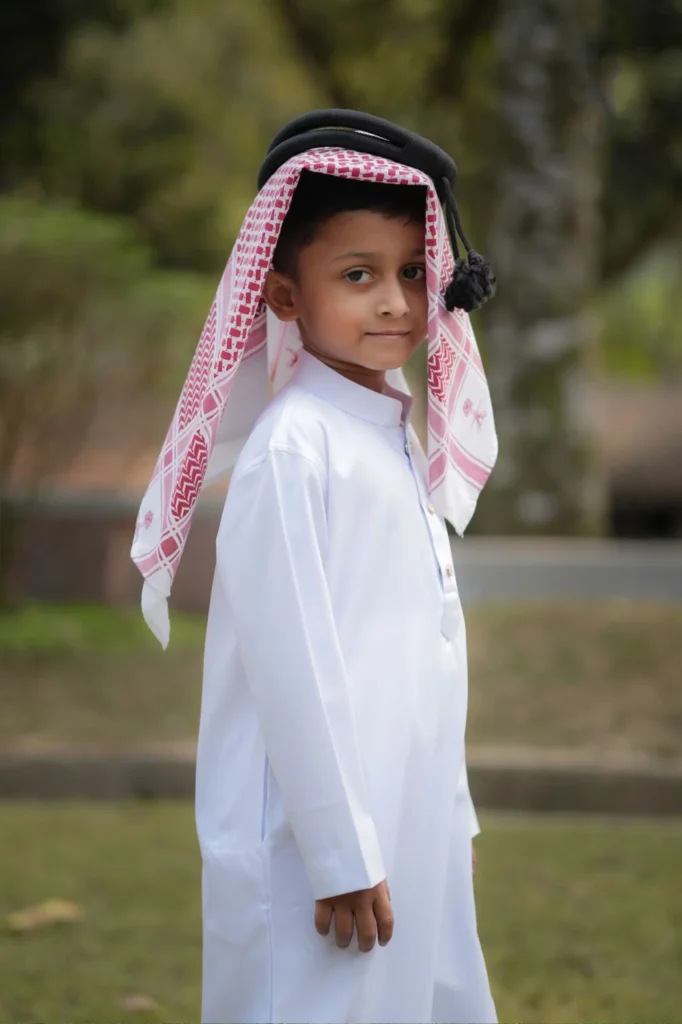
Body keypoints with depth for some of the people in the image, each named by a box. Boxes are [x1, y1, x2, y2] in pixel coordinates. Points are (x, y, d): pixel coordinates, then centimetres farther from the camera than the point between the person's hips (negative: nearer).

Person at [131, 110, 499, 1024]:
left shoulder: (404, 442, 11)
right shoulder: (293, 450, -15)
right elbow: (293, 665, -17)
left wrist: (451, 815, 16)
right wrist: (340, 856, -17)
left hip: (412, 835, 8)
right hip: (316, 843, -8)